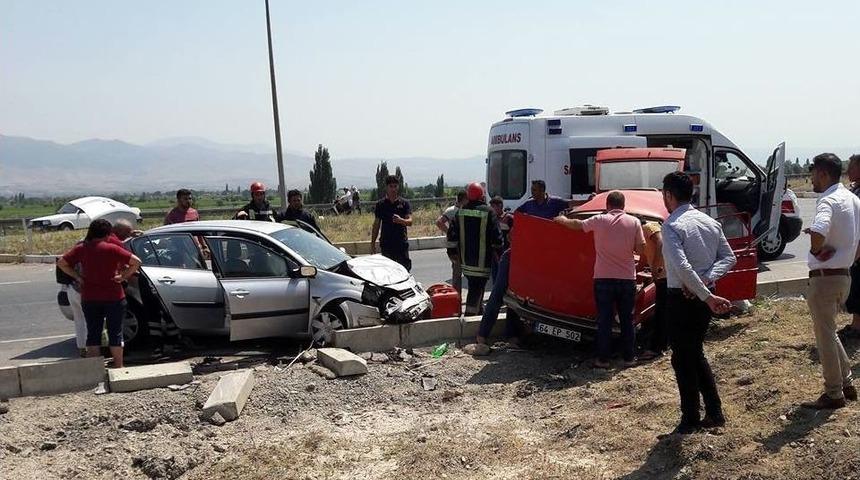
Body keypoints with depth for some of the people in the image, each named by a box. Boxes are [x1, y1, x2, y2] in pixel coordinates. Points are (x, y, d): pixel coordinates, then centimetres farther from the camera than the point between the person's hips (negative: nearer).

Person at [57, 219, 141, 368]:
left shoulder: (81, 249, 0)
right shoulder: (111, 249, -10)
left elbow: (61, 263, 2)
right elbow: (136, 262, -15)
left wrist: (77, 277, 5)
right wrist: (124, 276, -5)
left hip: (89, 298, 3)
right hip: (113, 297, -3)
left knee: (93, 333, 12)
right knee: (115, 333, 7)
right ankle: (118, 367, 12)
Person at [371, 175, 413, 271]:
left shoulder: (404, 203, 3)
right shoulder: (380, 204, 7)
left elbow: (410, 222, -7)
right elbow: (376, 225, 11)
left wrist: (401, 220, -30)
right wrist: (372, 243, 7)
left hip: (402, 244, -1)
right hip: (386, 244, 1)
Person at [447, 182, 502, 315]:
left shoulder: (460, 212, 3)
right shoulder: (488, 212, -10)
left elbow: (452, 235, 3)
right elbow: (496, 237, -10)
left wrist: (452, 252, 12)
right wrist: (499, 252, 3)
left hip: (465, 261, 5)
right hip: (482, 261, -5)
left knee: (473, 287, 20)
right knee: (477, 289, -1)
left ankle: (477, 311, 33)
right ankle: (471, 314, -7)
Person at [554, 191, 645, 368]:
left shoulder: (599, 220, -3)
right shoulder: (634, 222, -2)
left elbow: (577, 224, 12)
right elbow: (641, 248, -1)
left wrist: (562, 220, 31)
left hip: (603, 278, -1)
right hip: (627, 278, 1)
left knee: (604, 320, 5)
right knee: (627, 320, 12)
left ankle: (603, 359, 8)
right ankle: (629, 358, 17)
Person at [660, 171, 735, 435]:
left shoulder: (672, 225, -16)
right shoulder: (710, 222, 7)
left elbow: (682, 267, -26)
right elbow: (729, 258, 7)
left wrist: (707, 296, -23)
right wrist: (706, 280, -6)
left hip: (682, 297, -7)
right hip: (704, 297, 7)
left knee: (682, 359, 6)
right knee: (696, 354, 21)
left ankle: (690, 420, 16)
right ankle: (714, 413, 23)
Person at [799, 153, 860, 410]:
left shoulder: (829, 201, -19)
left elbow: (818, 232, -39)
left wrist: (817, 250, -21)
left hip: (825, 278, -9)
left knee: (825, 336, 2)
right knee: (829, 331, 22)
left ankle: (833, 394, 12)